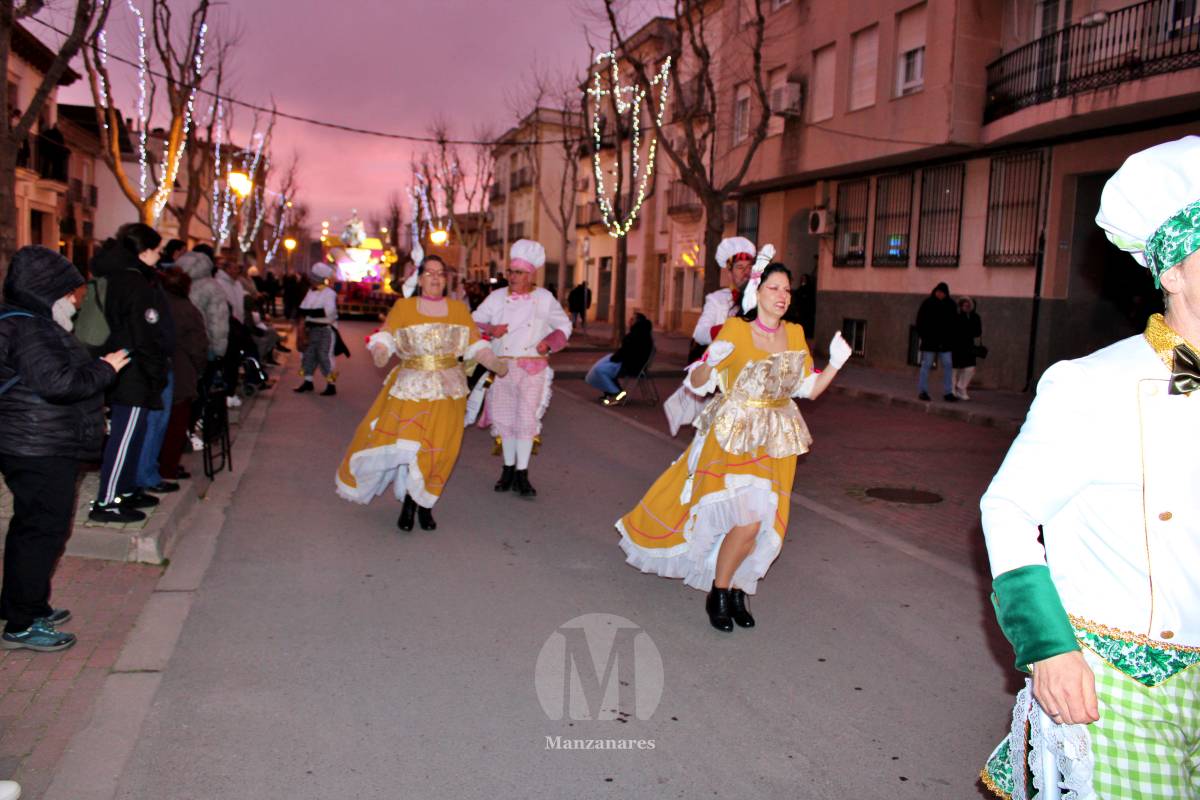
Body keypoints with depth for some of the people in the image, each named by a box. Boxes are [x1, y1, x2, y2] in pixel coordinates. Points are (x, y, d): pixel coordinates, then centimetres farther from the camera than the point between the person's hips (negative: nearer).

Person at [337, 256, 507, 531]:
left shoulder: (459, 309, 7)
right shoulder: (403, 306, 3)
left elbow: (475, 345, 5)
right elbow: (385, 336, -8)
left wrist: (495, 364, -11)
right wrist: (380, 353, -29)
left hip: (447, 389, 1)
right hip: (410, 384, -1)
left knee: (438, 447, -1)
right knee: (406, 442, -8)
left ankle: (422, 503, 17)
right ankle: (410, 501, 13)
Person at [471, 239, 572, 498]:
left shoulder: (544, 298, 3)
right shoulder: (497, 297, 6)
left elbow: (564, 326, 11)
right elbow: (474, 322, 10)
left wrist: (550, 342, -8)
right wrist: (490, 329, -10)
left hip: (532, 367, -2)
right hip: (502, 366, 2)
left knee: (527, 416, -8)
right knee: (505, 417, 7)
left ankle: (522, 474, -1)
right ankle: (508, 469, 21)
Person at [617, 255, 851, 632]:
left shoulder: (795, 334, 3)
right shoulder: (736, 331, -11)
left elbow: (808, 389, 9)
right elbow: (697, 383, -9)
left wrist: (835, 363, -5)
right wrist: (710, 362, -29)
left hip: (775, 440, 5)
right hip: (734, 435, -5)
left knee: (762, 522, 6)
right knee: (746, 520, -13)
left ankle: (735, 588, 27)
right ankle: (718, 594, 10)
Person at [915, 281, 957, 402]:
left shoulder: (950, 304, 6)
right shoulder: (927, 303, -3)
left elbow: (953, 322, 13)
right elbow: (920, 321, -2)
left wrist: (951, 337, 3)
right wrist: (924, 336, -9)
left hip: (945, 343, 4)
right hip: (929, 342, -4)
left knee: (947, 366, 2)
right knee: (926, 365, 0)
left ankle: (948, 393, 7)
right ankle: (922, 391, 7)